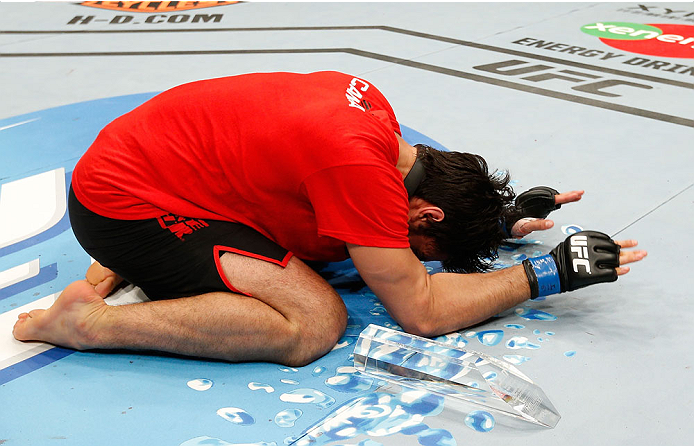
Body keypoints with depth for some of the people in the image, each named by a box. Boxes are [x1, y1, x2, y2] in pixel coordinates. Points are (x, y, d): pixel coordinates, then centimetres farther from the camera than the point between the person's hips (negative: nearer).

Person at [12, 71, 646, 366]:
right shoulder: (357, 165, -27)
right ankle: (86, 321, -14)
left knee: (323, 236, 24)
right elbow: (421, 311, -20)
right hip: (119, 202, -9)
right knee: (315, 322, -20)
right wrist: (547, 275, -13)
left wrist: (500, 220, 11)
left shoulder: (368, 103, -2)